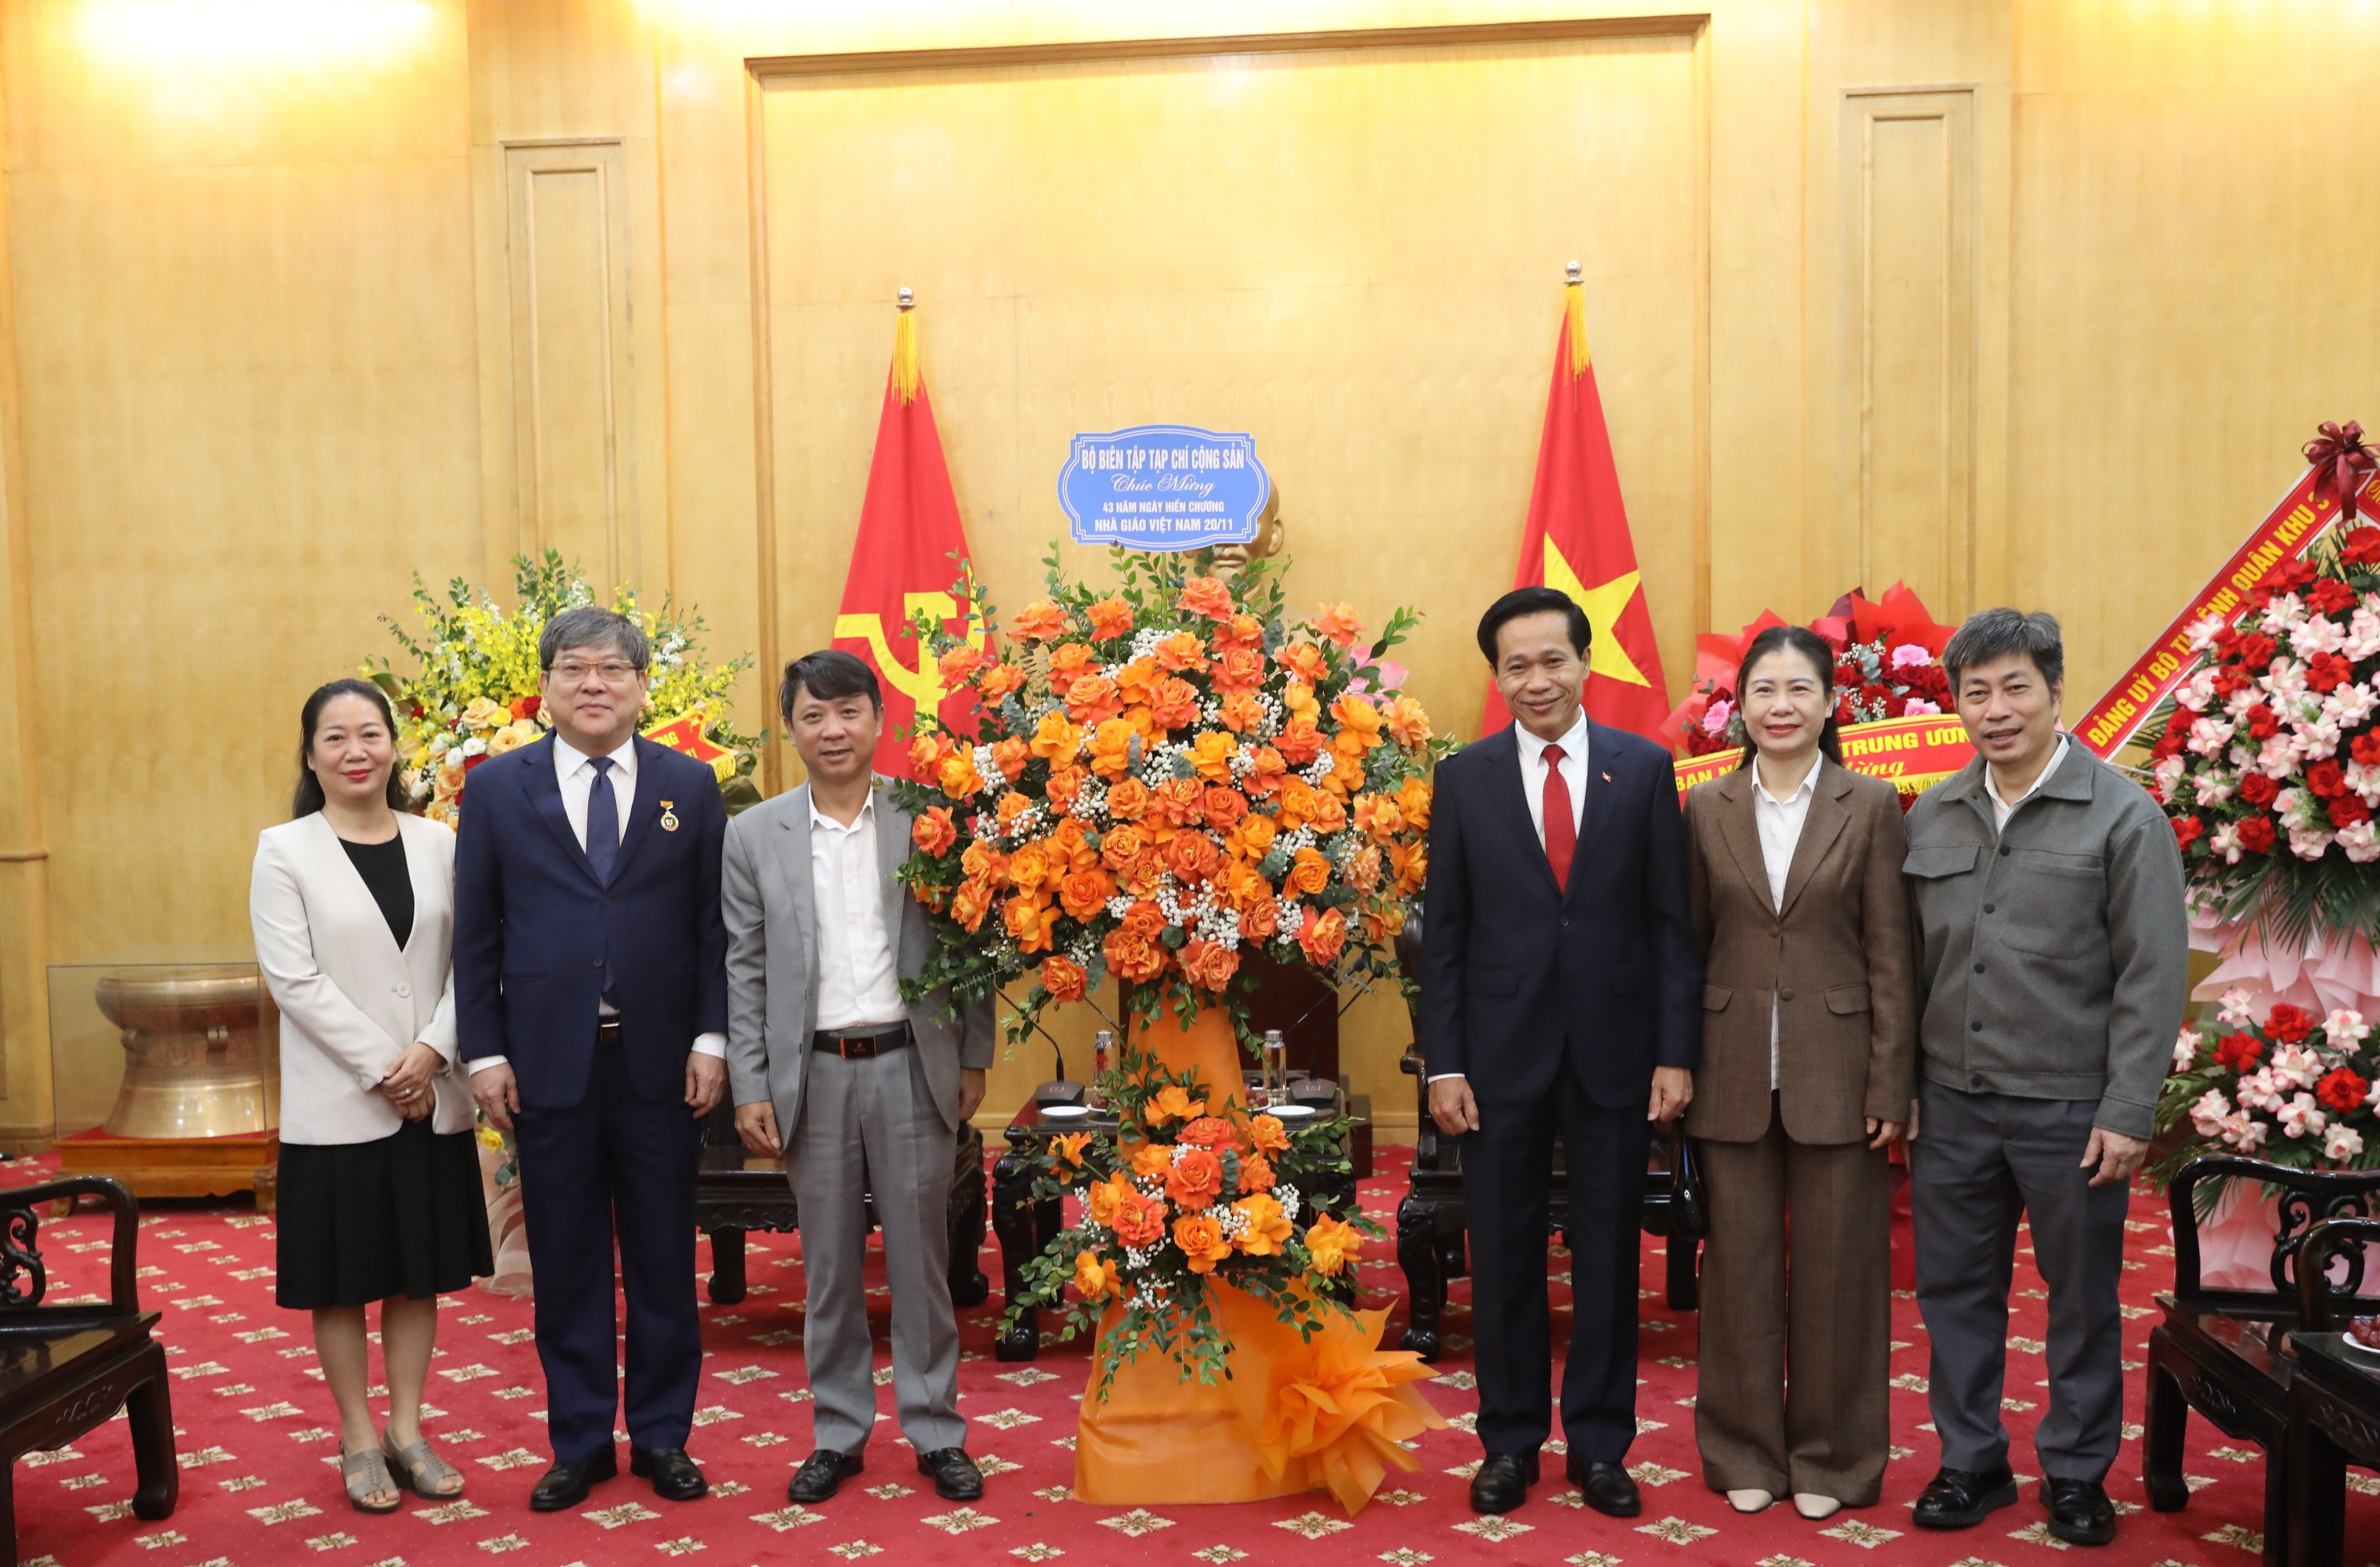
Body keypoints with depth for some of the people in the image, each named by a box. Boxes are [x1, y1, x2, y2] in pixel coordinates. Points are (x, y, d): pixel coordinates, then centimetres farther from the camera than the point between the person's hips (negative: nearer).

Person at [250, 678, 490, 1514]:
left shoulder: (438, 843, 3)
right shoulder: (284, 851, -4)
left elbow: (466, 962, 1)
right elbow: (294, 978, -10)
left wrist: (431, 1052, -14)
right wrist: (381, 1071, -14)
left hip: (432, 1098, 3)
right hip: (336, 1104, -2)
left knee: (420, 1271, 11)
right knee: (342, 1279, 8)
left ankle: (406, 1430, 25)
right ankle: (358, 1442, 22)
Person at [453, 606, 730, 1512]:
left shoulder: (690, 786, 3)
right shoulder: (496, 788, 3)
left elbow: (715, 926, 2)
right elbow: (475, 936, 3)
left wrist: (711, 1039, -5)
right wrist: (484, 1053, -3)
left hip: (662, 1066, 0)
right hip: (547, 1065, 0)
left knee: (664, 1263, 10)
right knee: (566, 1267, 10)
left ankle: (662, 1436, 25)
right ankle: (580, 1444, 25)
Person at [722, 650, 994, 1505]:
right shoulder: (754, 835, 3)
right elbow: (745, 970, 3)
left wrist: (974, 1058, 2)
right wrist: (750, 1088, -1)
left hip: (911, 1067, -1)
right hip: (813, 1074, 1)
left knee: (921, 1258, 7)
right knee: (829, 1266, 10)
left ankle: (936, 1432, 21)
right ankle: (838, 1433, 25)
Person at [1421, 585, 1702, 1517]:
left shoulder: (1645, 769, 1)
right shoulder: (1464, 778, 1)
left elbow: (1672, 922, 1)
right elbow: (1443, 931, 1)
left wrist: (1677, 1051, -4)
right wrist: (1443, 1064, -4)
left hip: (1614, 1049, 0)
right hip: (1502, 1051, 0)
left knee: (1608, 1254, 10)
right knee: (1503, 1256, 9)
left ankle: (1599, 1442, 26)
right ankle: (1509, 1440, 25)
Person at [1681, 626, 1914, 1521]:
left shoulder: (1871, 806, -1)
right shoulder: (1707, 808, 4)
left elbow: (1889, 955, -2)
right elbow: (1690, 943, 7)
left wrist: (1890, 1085, -6)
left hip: (1836, 1071, -1)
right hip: (1734, 1071, 2)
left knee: (1835, 1268, 7)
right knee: (1740, 1265, 9)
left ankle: (1830, 1456, 24)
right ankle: (1746, 1452, 24)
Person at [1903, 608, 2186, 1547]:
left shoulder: (2124, 817, -6)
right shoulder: (1930, 818, 6)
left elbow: (2154, 976, -8)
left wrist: (2127, 1114, -12)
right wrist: (1899, 1087, 5)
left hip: (2070, 1109, -3)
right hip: (1951, 1105, 4)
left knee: (2083, 1299, 10)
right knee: (1956, 1290, 11)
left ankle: (2076, 1473, 27)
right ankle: (1971, 1461, 27)